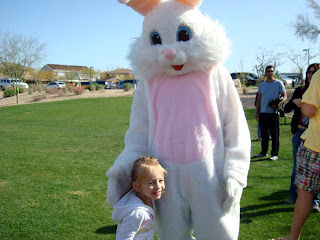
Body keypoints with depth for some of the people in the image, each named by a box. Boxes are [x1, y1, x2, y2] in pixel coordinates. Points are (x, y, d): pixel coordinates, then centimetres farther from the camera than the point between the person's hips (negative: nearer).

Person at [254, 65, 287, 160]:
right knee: (264, 134, 11)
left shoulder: (279, 83, 1)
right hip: (263, 113, 5)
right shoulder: (262, 84, 14)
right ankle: (263, 152, 22)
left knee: (274, 135, -1)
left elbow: (284, 97, 0)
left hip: (273, 113, -5)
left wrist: (279, 104, -20)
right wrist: (257, 112, 11)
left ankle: (274, 154, 5)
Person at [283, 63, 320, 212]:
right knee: (297, 166, 8)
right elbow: (286, 109, 8)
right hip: (300, 132, 2)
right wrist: (294, 101, -11)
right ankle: (294, 194, 25)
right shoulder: (300, 91, 8)